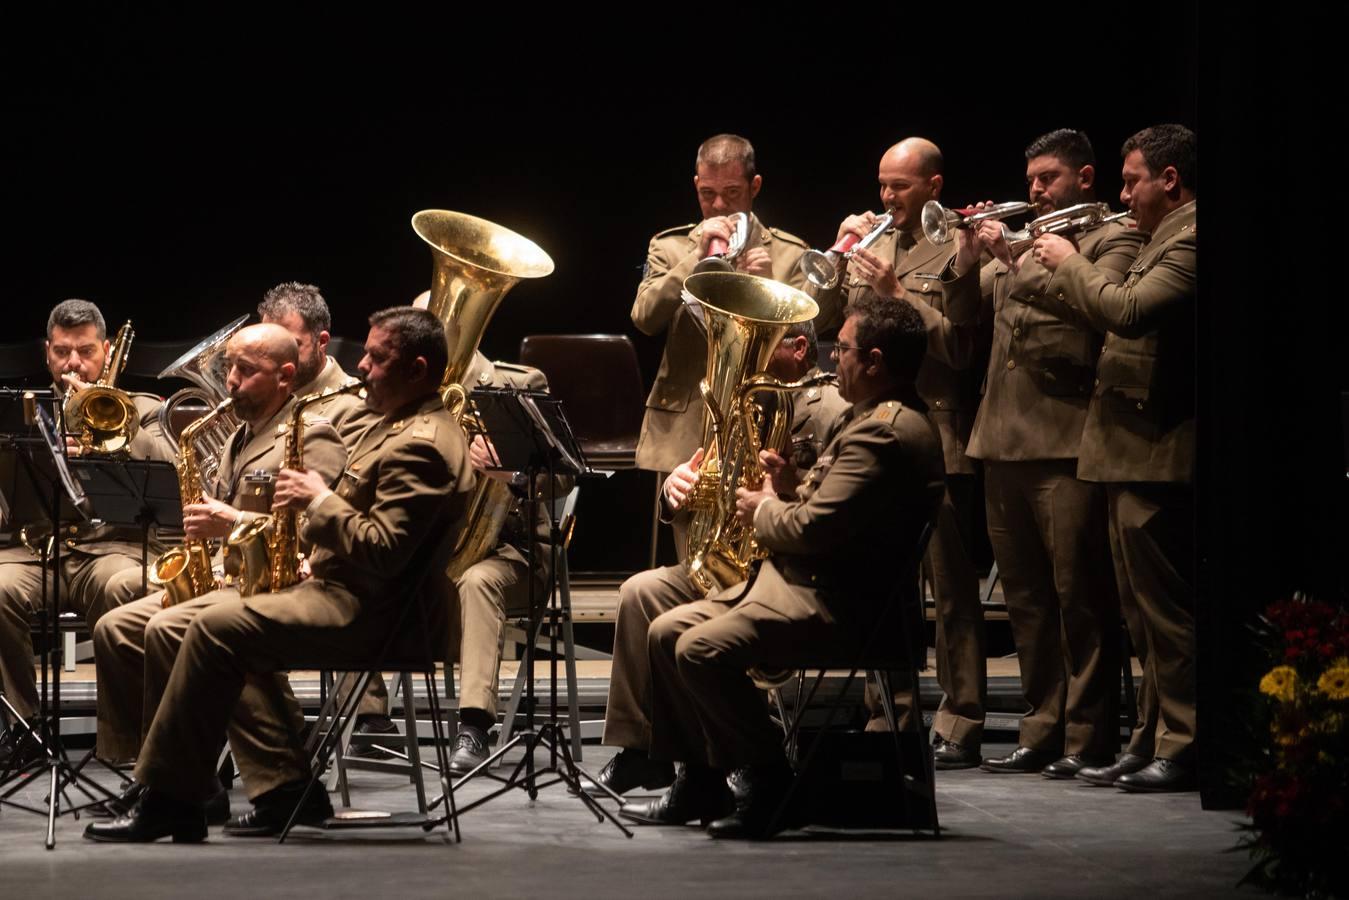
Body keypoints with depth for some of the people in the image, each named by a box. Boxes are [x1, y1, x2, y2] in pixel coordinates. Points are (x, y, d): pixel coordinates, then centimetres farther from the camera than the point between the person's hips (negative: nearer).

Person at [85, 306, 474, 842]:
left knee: (217, 627, -15)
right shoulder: (407, 426, 18)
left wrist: (320, 501, -16)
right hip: (354, 593, 12)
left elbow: (381, 552, -26)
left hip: (369, 613, -12)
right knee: (239, 636, 13)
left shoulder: (420, 446, -18)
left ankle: (169, 801, -10)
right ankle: (287, 785, 7)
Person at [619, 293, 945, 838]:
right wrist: (783, 491, 7)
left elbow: (813, 528, -25)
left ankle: (771, 783, -13)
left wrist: (764, 512, -5)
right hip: (809, 583, 12)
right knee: (667, 633, 7)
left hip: (843, 606, -12)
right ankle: (700, 782, 10)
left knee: (702, 649, -26)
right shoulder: (882, 419, 18)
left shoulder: (885, 433, -20)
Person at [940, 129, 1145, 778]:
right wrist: (969, 257, 0)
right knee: (1026, 597, 10)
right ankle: (1041, 730, 16)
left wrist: (1015, 263, -14)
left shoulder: (1111, 241, 1)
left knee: (1078, 595, -6)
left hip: (1066, 444, -7)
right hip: (1002, 443, 7)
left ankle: (1088, 736, -2)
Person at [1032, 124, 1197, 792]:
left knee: (1166, 608, -7)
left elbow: (1130, 310, -26)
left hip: (1156, 455, -11)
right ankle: (1154, 739, 19)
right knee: (1149, 610, 14)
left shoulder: (1190, 241, -14)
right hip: (1131, 452, 11)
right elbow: (1119, 316, 21)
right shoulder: (1164, 239, 19)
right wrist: (1068, 278, 9)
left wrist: (1069, 263, -12)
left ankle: (1182, 746, -3)